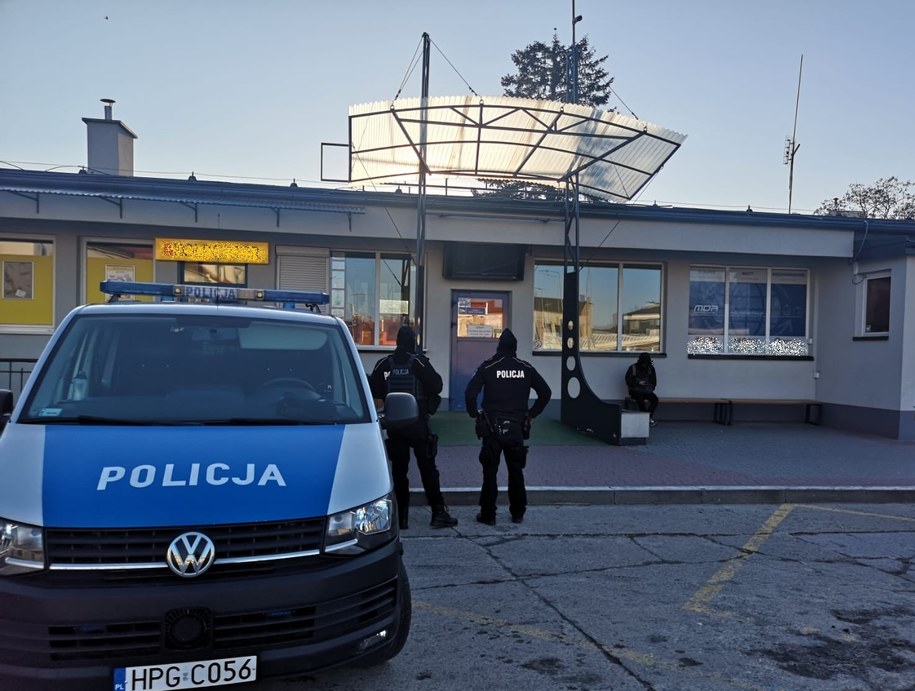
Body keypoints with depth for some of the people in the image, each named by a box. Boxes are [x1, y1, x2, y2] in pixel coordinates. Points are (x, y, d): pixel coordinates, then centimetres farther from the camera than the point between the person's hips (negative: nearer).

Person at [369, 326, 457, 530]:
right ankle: (439, 513, 6)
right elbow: (436, 386, -11)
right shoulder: (419, 362, -9)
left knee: (399, 470, 8)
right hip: (418, 423, -2)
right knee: (428, 469, 5)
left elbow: (374, 392, 1)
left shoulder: (384, 364, 0)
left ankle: (402, 517, 8)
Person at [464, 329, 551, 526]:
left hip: (492, 427, -2)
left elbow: (470, 393, -13)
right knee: (516, 472, 14)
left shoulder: (488, 367, -5)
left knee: (490, 472, 5)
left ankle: (488, 514, 8)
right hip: (517, 427, 2)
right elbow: (545, 393, 8)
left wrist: (475, 414, 1)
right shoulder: (526, 368, 4)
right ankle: (518, 513, 20)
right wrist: (531, 414, 13)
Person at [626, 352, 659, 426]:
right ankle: (648, 418, -28)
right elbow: (628, 381, -2)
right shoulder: (633, 368, -1)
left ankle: (649, 417, -23)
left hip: (647, 391, 3)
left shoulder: (651, 368, 8)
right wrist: (638, 383, -14)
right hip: (635, 391, -3)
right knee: (640, 399, -36)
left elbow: (653, 381, 14)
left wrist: (650, 389, -1)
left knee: (655, 399, -28)